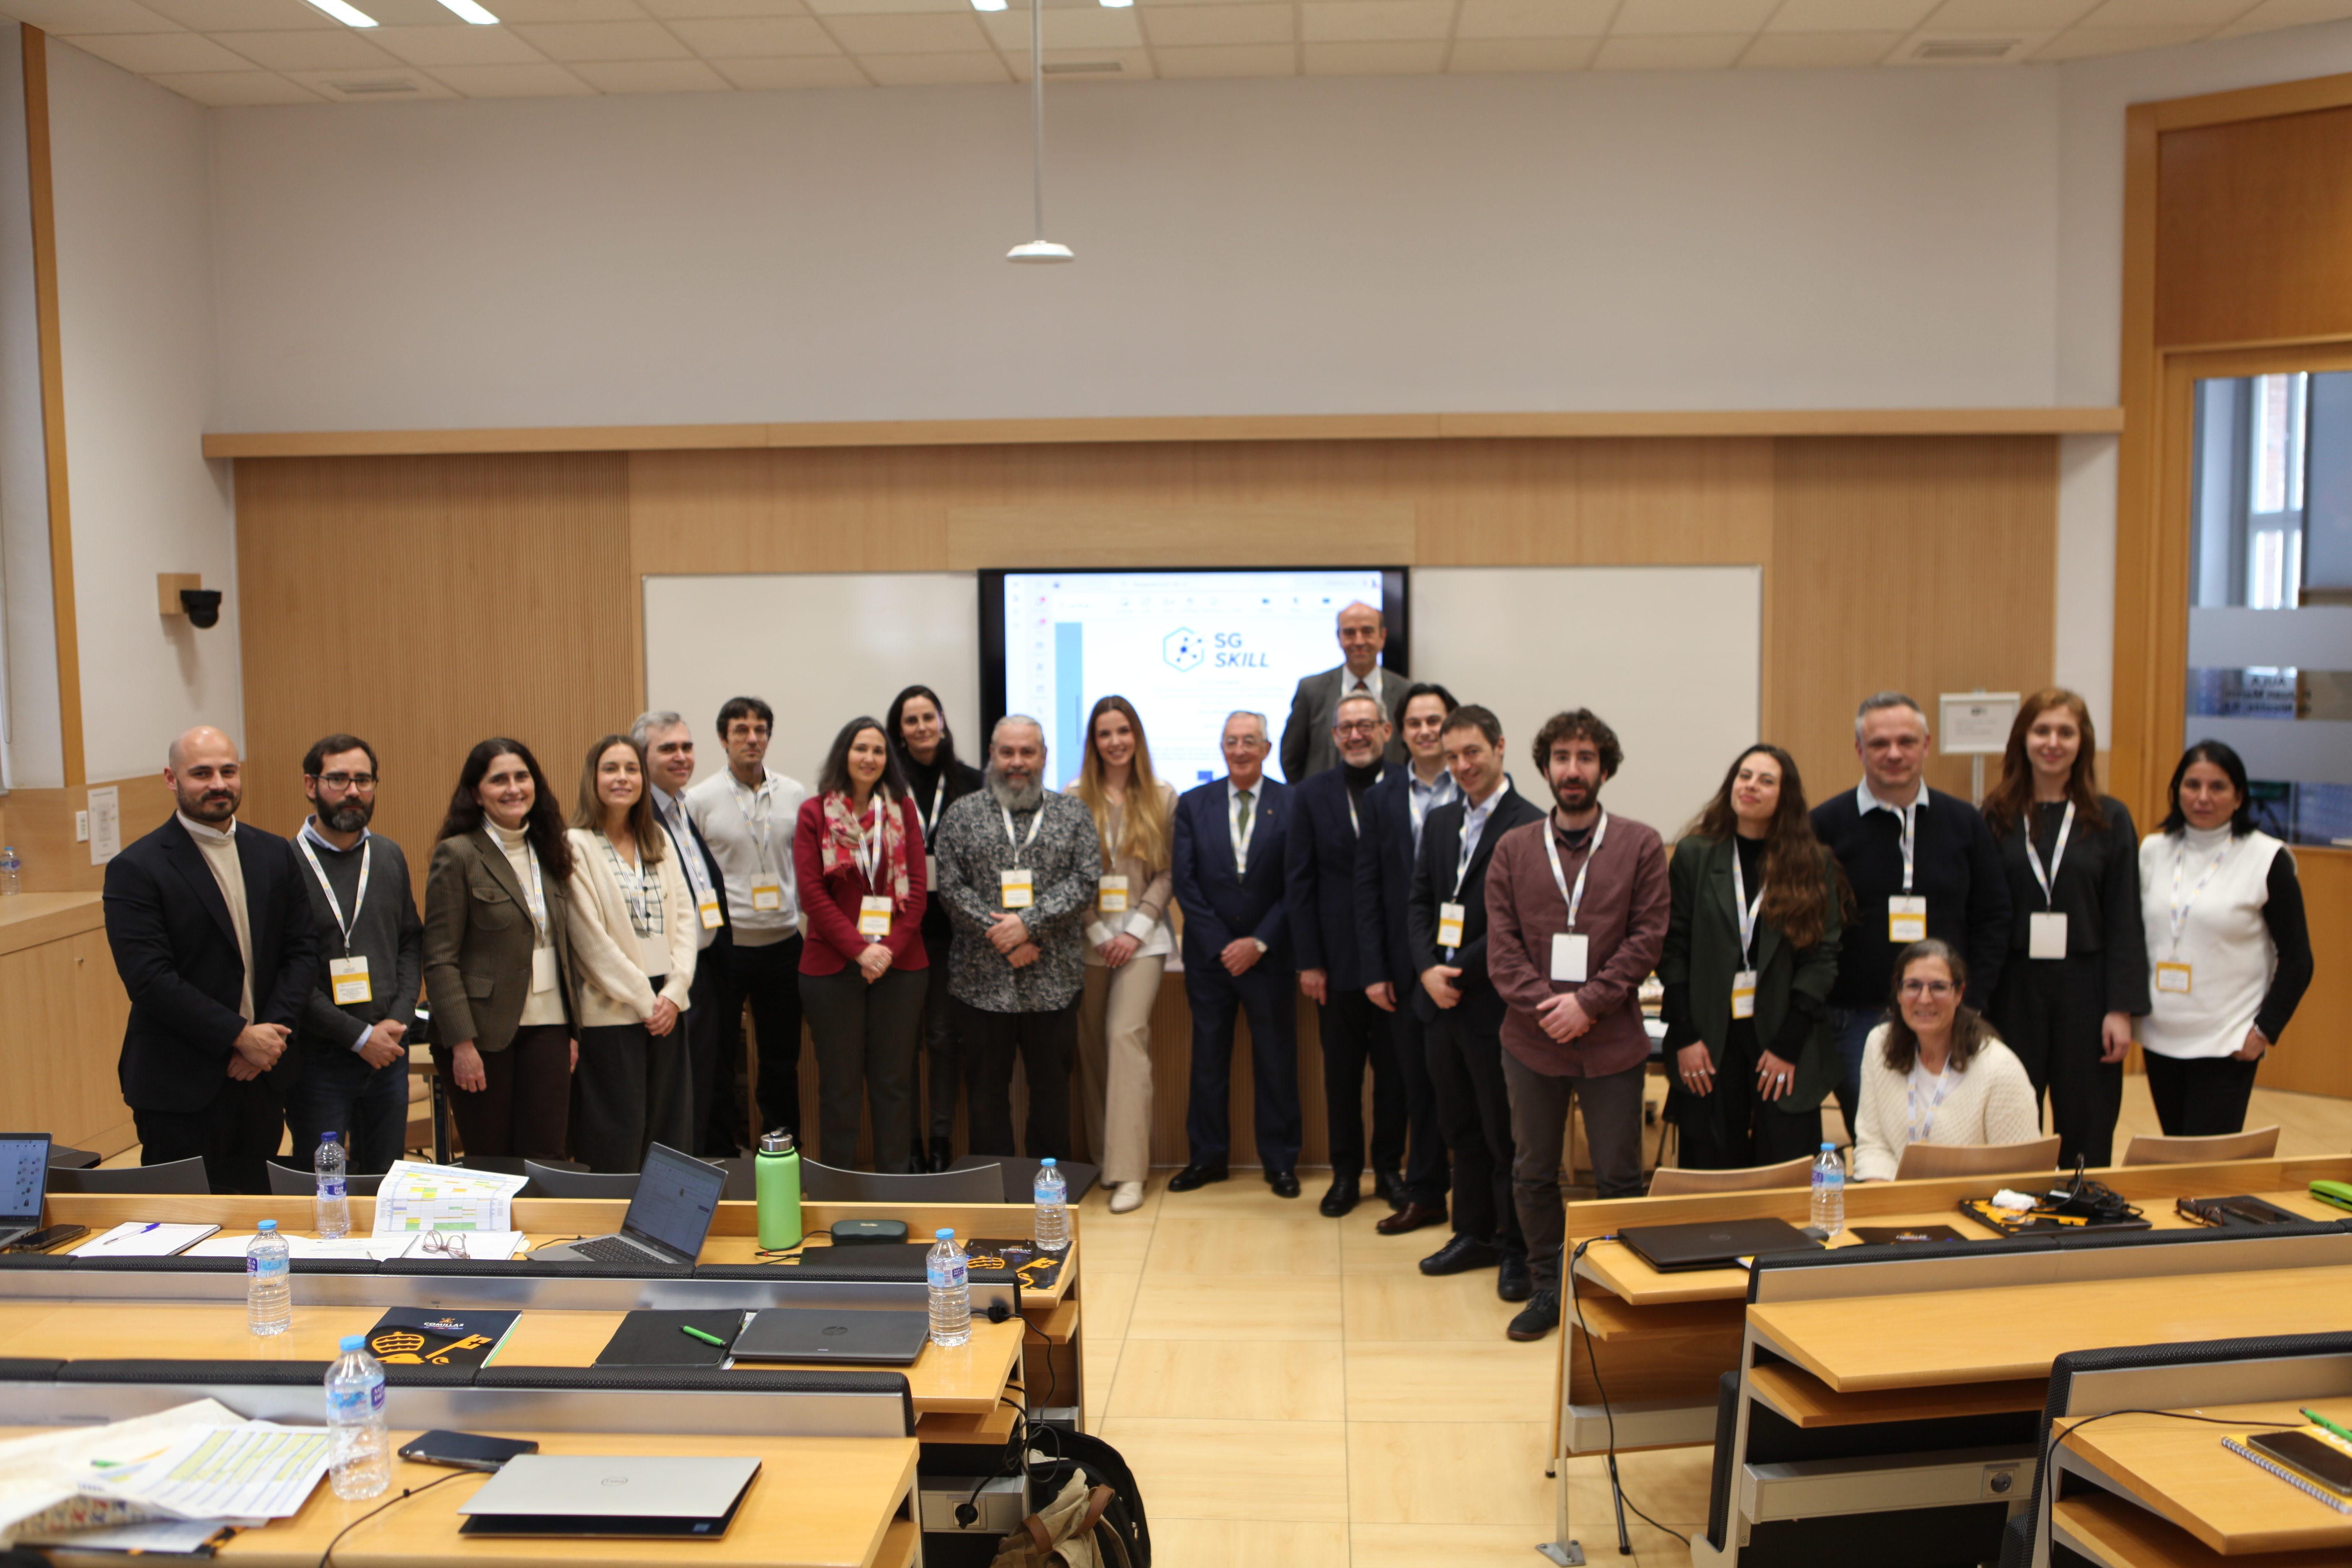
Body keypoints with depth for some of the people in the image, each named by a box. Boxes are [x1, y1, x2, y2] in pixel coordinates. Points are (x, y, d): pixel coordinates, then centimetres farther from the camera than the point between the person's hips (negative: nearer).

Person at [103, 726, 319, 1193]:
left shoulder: (275, 856, 9)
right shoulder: (136, 869, -7)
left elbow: (303, 949, 6)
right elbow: (150, 979, -15)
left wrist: (272, 1033, -8)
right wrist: (240, 1036, -16)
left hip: (262, 1078, 5)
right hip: (179, 1088, -4)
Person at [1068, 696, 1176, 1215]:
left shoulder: (1162, 799, 5)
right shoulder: (1073, 799, 3)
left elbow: (1168, 873, 3)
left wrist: (1136, 930, -7)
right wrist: (1099, 934, -5)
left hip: (1141, 938, -1)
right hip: (1087, 939, 1)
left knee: (1126, 1034, -13)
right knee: (1091, 1046, 4)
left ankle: (1128, 1170, -13)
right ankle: (1101, 1153, 16)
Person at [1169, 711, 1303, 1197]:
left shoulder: (1293, 805, -1)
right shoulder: (1193, 805, 5)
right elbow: (1185, 882, 1)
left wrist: (1259, 942, -11)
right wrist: (1220, 944, -7)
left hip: (1268, 955, -2)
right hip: (1209, 955, 2)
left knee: (1277, 1061, 5)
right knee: (1208, 1060, 8)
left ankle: (1280, 1162, 16)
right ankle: (1207, 1156, 20)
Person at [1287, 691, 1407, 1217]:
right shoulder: (1311, 795, 3)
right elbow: (1299, 883, 2)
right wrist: (1309, 962, -3)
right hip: (1340, 960, 1)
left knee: (1394, 1069, 9)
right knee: (1341, 1073, 9)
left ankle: (1390, 1169, 24)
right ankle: (1346, 1173, 22)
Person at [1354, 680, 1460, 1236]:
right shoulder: (1381, 797, 6)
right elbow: (1367, 887, 6)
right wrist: (1375, 971, 0)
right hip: (1406, 964, 3)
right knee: (1419, 1082, 11)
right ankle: (1425, 1195, 21)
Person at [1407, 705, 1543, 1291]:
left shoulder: (1529, 826, -11)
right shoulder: (1439, 821, 12)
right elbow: (1418, 902, 11)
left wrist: (1461, 972, -15)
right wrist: (1428, 969, -4)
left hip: (1495, 1005, -7)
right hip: (1443, 1001, 7)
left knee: (1505, 1134, 2)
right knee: (1461, 1130, 16)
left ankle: (1518, 1248, 15)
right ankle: (1474, 1233, 29)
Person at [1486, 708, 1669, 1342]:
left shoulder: (1640, 845, 1)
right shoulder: (1514, 849, 6)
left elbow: (1647, 939, -5)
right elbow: (1501, 945, 1)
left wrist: (1587, 1003, -13)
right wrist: (1545, 1004, -13)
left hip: (1612, 1043, -2)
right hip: (1532, 1041, 2)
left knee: (1618, 1177, 6)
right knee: (1532, 1175, 11)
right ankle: (1549, 1286, 26)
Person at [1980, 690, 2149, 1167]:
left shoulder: (2110, 819, 3)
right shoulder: (1997, 818, 1)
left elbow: (2125, 922, 1)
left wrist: (2123, 1008, -5)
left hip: (2084, 989, 0)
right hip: (2014, 989, 0)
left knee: (2086, 1138, 7)